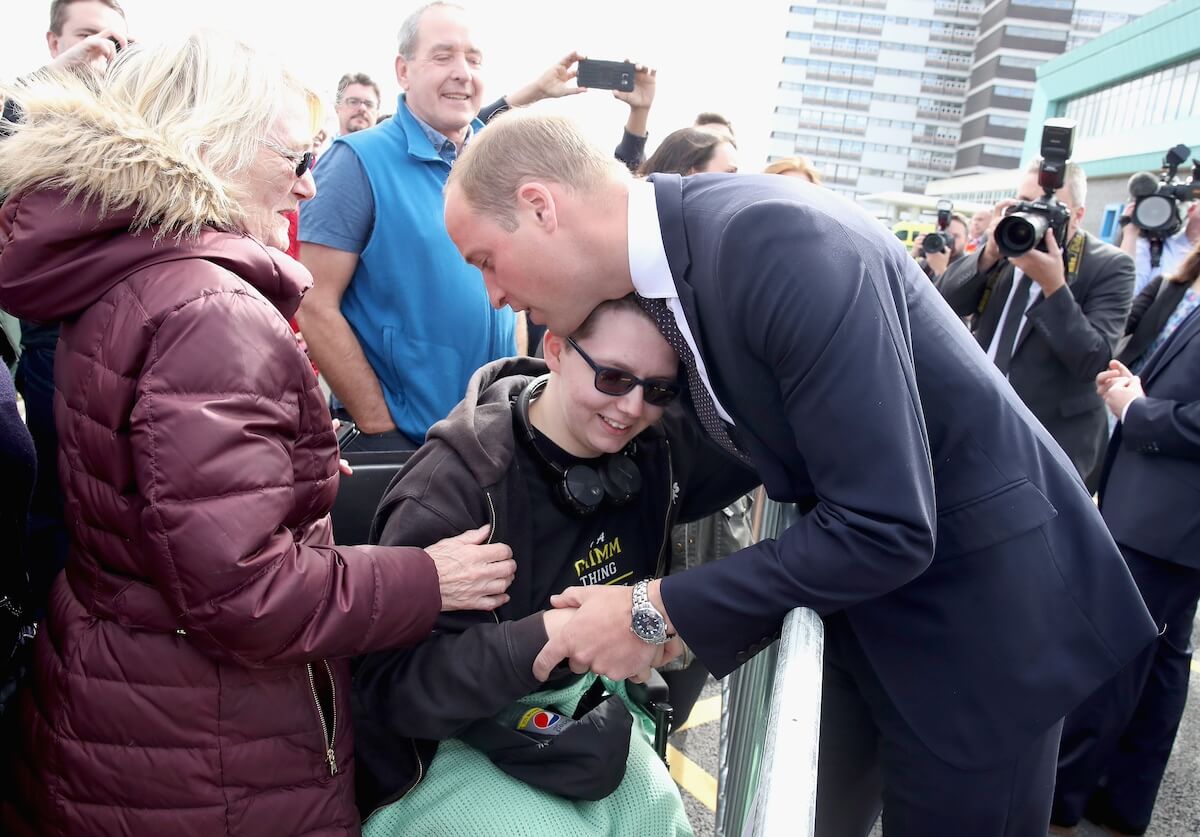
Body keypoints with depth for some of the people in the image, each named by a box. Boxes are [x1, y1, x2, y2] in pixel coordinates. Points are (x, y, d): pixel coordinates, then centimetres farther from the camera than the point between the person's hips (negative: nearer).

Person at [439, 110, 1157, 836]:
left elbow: (887, 528, -31)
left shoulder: (780, 241, -30)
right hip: (862, 599, 7)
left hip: (985, 590, -7)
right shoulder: (664, 267, -4)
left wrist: (659, 612, -24)